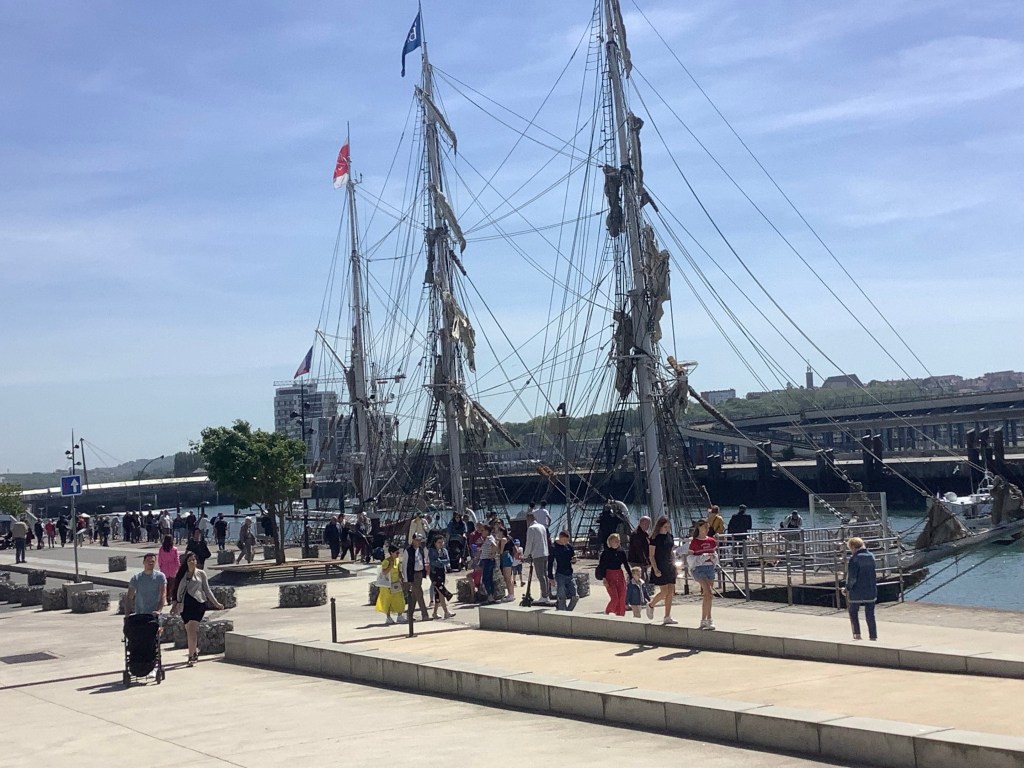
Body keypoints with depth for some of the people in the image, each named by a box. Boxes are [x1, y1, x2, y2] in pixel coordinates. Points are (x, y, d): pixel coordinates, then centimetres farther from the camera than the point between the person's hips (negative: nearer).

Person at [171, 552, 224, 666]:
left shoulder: (200, 573, 7)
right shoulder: (182, 574, 12)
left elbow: (207, 590, 12)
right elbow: (177, 590, 15)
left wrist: (216, 603, 11)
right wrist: (175, 604, 7)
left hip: (197, 603, -3)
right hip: (185, 605, 3)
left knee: (191, 629, -14)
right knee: (189, 630, 7)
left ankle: (191, 656, -15)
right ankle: (195, 651, 26)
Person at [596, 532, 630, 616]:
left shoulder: (621, 552, 6)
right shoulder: (606, 553, -6)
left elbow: (626, 565, 12)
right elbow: (602, 566, -6)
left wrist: (631, 577, 12)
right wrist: (603, 578, -15)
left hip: (620, 576, 5)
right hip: (610, 576, -4)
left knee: (622, 598, 2)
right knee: (614, 598, -12)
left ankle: (620, 615, 13)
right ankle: (606, 613, 8)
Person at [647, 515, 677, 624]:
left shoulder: (670, 536, 10)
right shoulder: (655, 538, -8)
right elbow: (651, 555, -9)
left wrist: (674, 564, 11)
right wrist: (655, 569, -16)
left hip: (670, 567, 6)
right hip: (660, 568, -6)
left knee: (670, 592, 2)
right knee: (664, 591, -9)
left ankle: (667, 617, 6)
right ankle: (650, 605, 18)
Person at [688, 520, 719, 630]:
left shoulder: (711, 541, 9)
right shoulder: (694, 542, -6)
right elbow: (689, 557, -8)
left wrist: (714, 557, -3)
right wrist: (704, 557, -17)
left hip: (710, 568, 6)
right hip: (699, 568, -6)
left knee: (707, 596, 7)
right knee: (709, 593, -19)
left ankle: (703, 620, 17)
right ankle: (709, 619, -15)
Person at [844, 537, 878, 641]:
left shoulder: (854, 559, -17)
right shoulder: (871, 556, 4)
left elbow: (852, 577, -18)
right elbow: (874, 574, 13)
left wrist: (847, 588, -6)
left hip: (857, 592, -5)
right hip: (871, 591, 5)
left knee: (853, 612, 15)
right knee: (870, 615, 12)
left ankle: (857, 634, 9)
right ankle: (873, 636, 13)